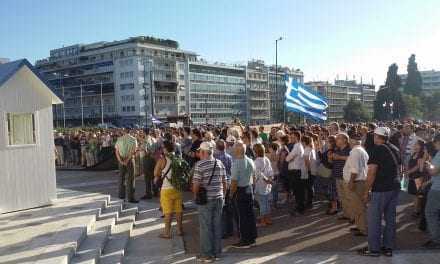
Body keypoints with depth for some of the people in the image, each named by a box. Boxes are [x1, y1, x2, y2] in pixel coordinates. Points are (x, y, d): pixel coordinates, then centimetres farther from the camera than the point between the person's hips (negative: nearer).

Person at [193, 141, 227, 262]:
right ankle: (217, 252, 21)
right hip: (219, 198, 5)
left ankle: (207, 255, 11)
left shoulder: (200, 164, -12)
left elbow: (196, 184, -15)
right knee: (217, 226, 12)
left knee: (206, 227, 4)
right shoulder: (220, 163, 4)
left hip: (205, 199, -5)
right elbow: (224, 182, 7)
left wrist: (196, 196, 1)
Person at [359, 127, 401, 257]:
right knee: (390, 217, 13)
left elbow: (372, 173, -17)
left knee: (374, 218, 2)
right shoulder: (395, 149, 10)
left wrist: (366, 191, -12)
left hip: (380, 189, -8)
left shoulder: (378, 149, -13)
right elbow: (398, 169, 17)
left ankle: (374, 249, 8)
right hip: (395, 188, 8)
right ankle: (388, 247, 20)